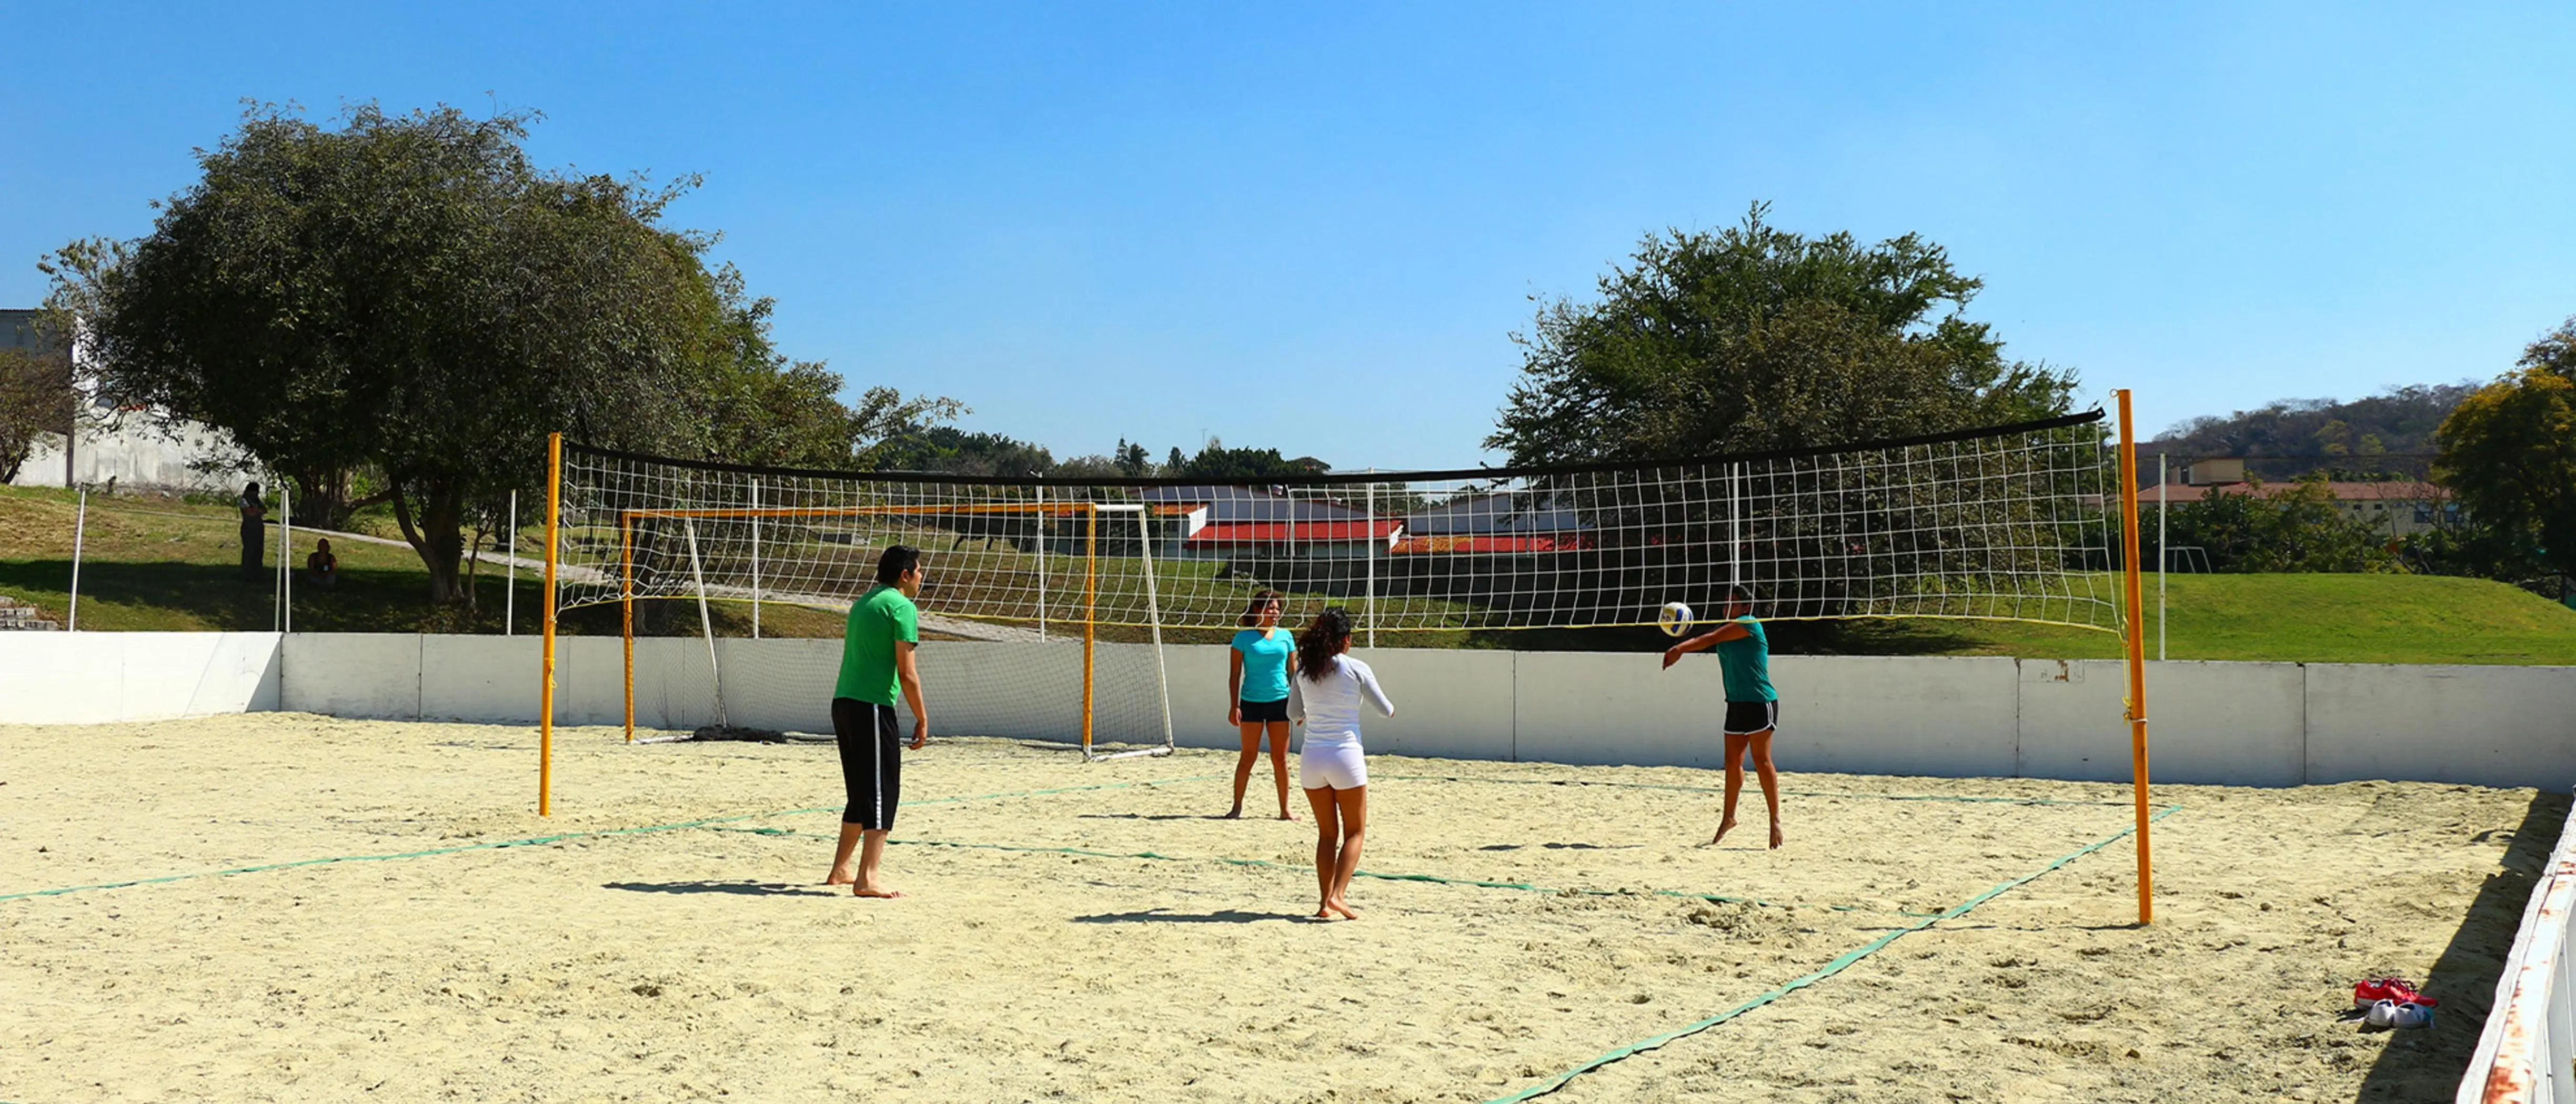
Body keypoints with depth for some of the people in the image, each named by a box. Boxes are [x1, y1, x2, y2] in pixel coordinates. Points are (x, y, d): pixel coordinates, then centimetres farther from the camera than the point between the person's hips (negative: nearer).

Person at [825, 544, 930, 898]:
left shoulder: (863, 602, 19)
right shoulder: (902, 606, -8)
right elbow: (907, 673, -13)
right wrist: (922, 719, -5)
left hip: (843, 702, 9)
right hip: (872, 707, -9)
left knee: (863, 793, 18)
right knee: (882, 793, -4)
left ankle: (840, 870, 24)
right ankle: (867, 878, -7)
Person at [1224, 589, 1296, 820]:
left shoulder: (1286, 636, 7)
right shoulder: (1244, 638, -2)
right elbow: (1235, 674, -1)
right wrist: (1234, 706, -7)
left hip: (1280, 701, 2)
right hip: (1252, 702, -2)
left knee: (1280, 758, 5)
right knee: (1249, 757, 2)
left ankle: (1285, 808, 12)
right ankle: (1237, 806, 13)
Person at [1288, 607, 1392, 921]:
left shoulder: (1304, 671, 3)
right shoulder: (1356, 670, -7)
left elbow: (1293, 712, 14)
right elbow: (1385, 710, 2)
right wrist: (1390, 709, 25)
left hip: (1311, 759, 4)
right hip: (1345, 756, -4)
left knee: (1327, 834, 14)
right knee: (1354, 832, 8)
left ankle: (1326, 902, 11)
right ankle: (1337, 895, -7)